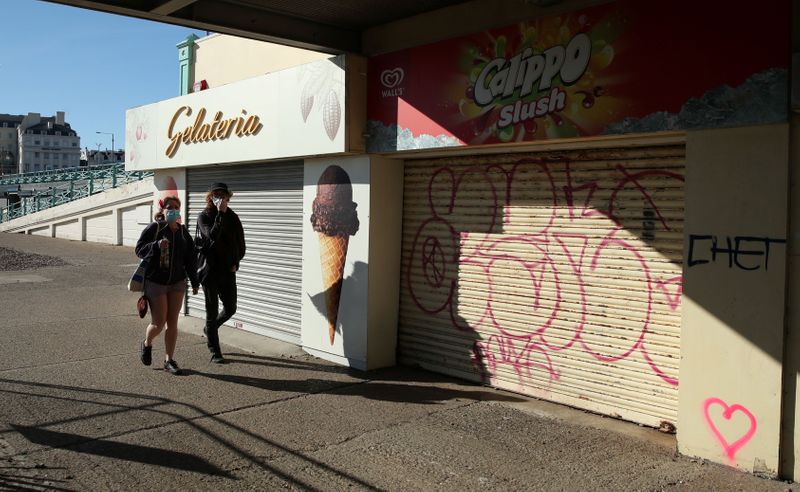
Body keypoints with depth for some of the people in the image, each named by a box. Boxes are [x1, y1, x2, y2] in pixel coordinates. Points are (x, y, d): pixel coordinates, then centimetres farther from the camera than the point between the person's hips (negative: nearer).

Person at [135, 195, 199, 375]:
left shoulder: (183, 231, 7)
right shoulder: (153, 228, -6)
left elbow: (190, 258, 10)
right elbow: (139, 249, -8)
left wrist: (194, 282, 9)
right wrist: (157, 245, -25)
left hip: (177, 283, 4)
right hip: (155, 282, -4)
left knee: (172, 323, 5)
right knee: (159, 323, -3)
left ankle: (169, 360, 15)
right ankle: (146, 344, 30)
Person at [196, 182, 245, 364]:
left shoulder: (233, 217, 7)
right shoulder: (204, 217, -6)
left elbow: (240, 243, 15)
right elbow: (212, 236, -25)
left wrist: (235, 263, 5)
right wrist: (221, 214, -26)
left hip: (228, 271, 4)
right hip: (210, 270, -4)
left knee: (230, 309, 9)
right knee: (212, 312, 2)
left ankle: (209, 329, 39)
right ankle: (215, 353, 10)